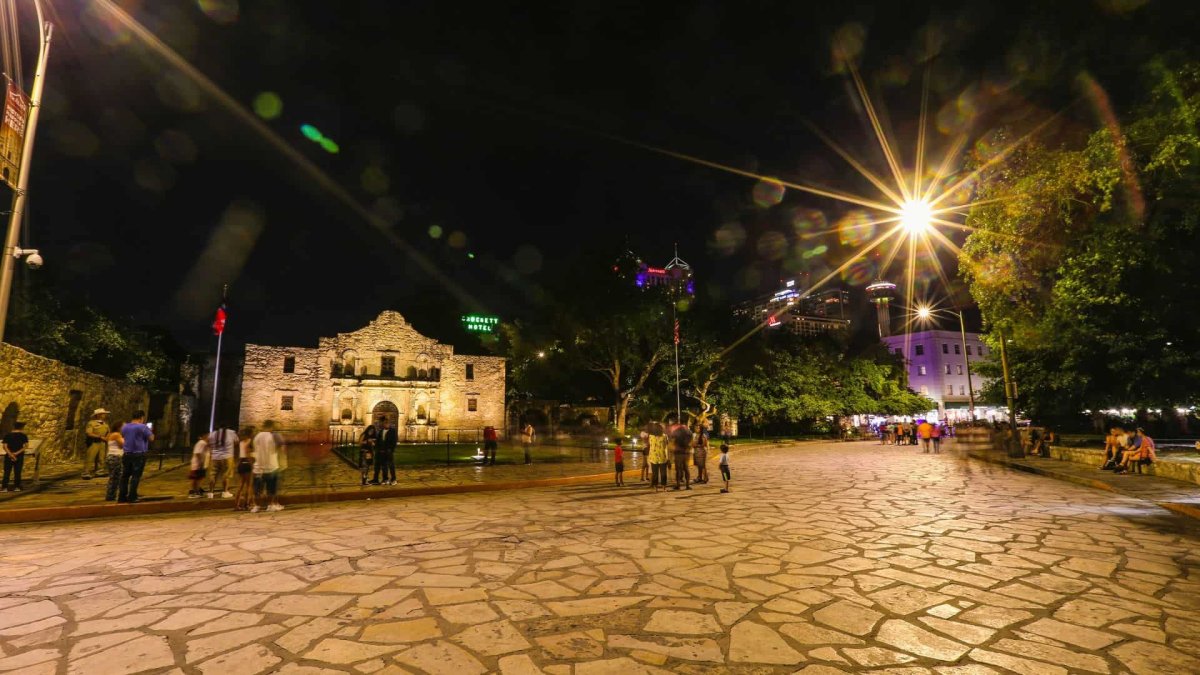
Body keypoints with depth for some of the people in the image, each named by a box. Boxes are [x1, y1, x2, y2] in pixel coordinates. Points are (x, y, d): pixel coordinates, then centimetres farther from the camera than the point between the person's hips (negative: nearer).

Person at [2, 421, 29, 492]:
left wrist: (11, 454, -13)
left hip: (8, 456, 1)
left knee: (7, 472, 4)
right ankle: (16, 487, 4)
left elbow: (5, 446, -9)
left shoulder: (7, 435, 2)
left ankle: (4, 487, -1)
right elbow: (26, 446, -12)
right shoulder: (23, 435, 0)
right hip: (19, 456, -1)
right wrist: (17, 453, -11)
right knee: (17, 472, 4)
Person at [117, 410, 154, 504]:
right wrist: (150, 432, 9)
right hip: (139, 455, -6)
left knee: (125, 476, 12)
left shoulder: (124, 427, 9)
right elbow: (151, 438, -10)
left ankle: (122, 497, 15)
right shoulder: (143, 427, -12)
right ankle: (132, 497, -1)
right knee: (135, 476, -2)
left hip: (126, 454, 6)